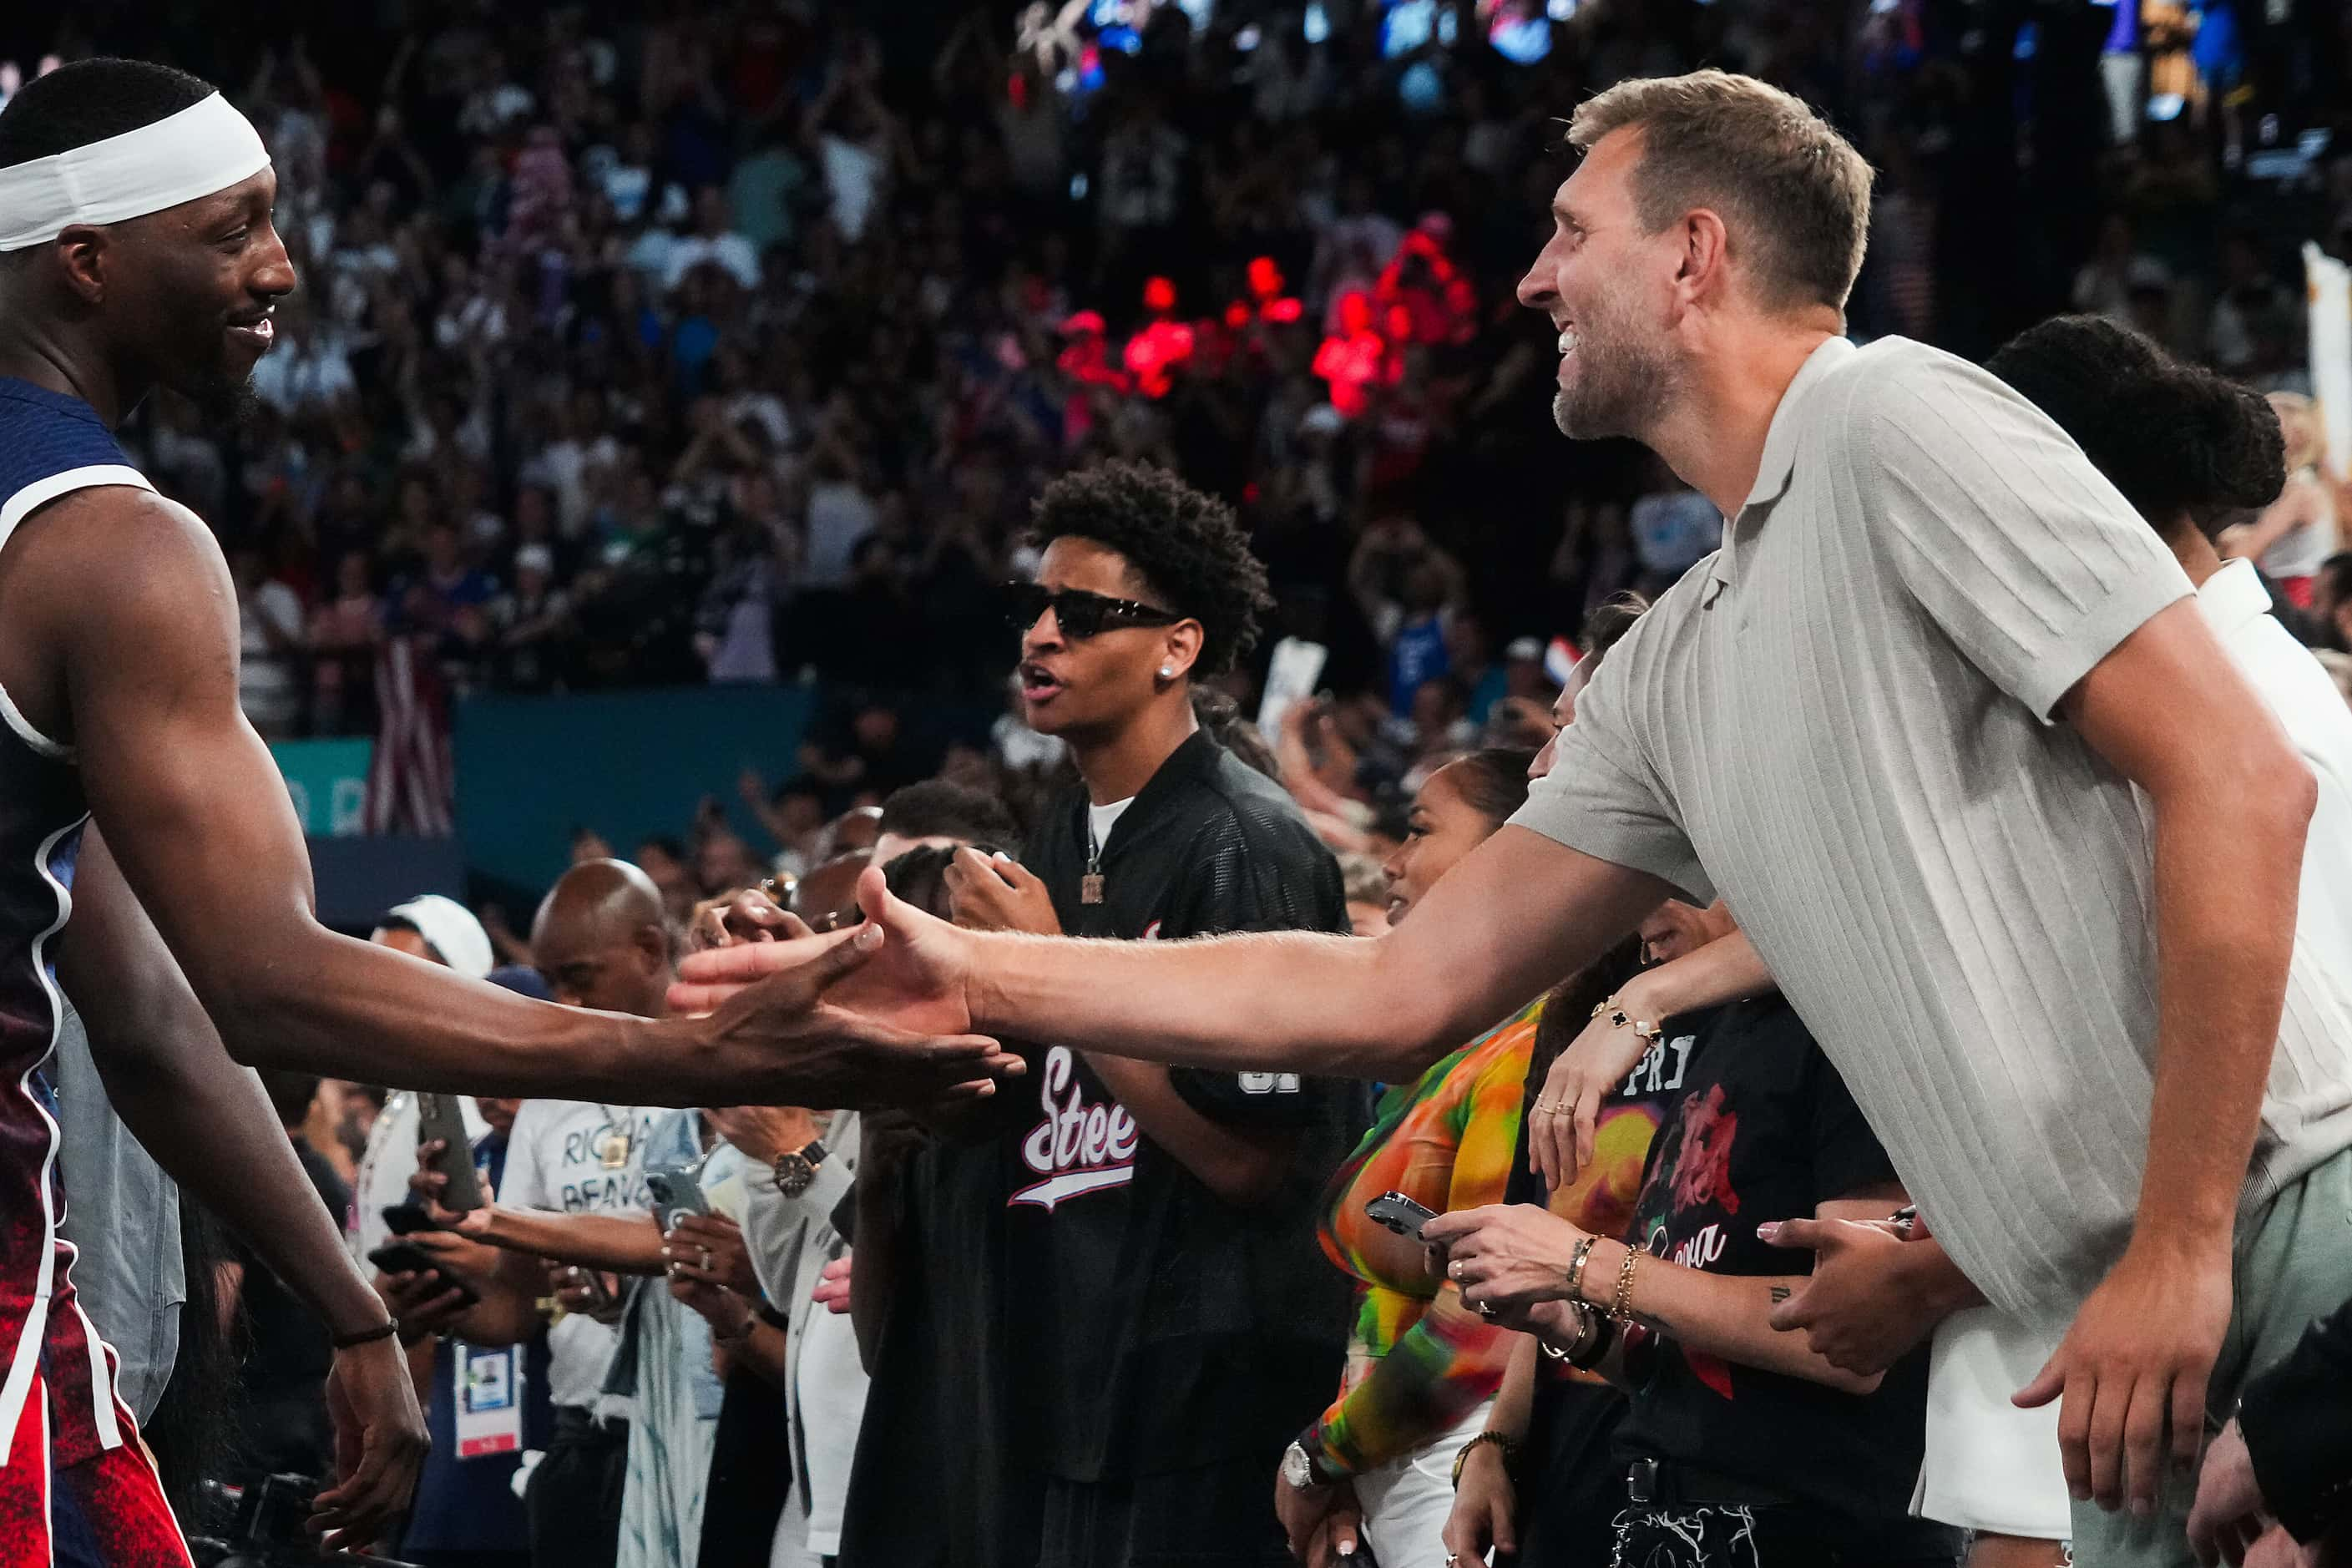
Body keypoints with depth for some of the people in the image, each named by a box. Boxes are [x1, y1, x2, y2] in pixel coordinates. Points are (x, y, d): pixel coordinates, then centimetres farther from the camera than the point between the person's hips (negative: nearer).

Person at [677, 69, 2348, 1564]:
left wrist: (2180, 1248, -19)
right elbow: (1402, 989, 21)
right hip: (2124, 1317, 8)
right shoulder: (1675, 671, 18)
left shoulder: (1896, 422, -8)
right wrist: (979, 979, 17)